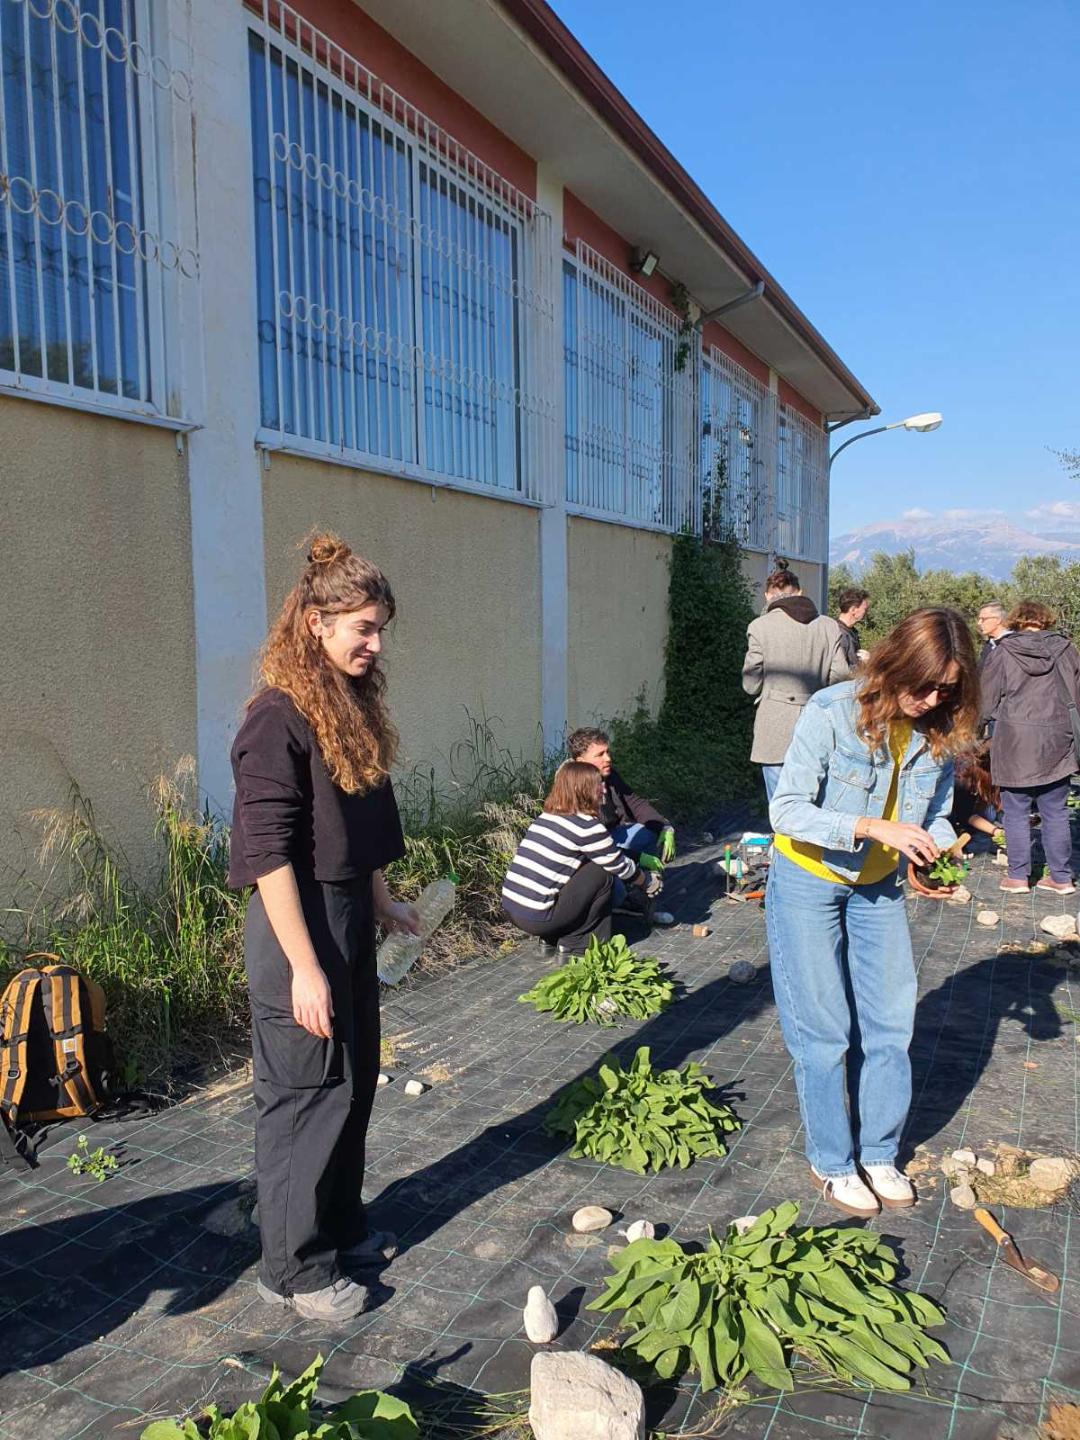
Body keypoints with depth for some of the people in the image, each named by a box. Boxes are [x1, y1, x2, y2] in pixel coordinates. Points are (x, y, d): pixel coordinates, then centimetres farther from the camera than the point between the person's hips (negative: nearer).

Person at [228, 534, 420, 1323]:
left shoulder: (351, 707, 7)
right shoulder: (278, 718, -19)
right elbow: (269, 853, -21)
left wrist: (382, 903, 19)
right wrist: (302, 967, -21)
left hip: (350, 915, 9)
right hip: (299, 922, -9)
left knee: (355, 1081, 19)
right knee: (306, 1096, 5)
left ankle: (341, 1226, 38)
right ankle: (296, 1267, 24)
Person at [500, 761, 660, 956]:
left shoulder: (548, 816, 13)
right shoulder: (586, 826, -13)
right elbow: (621, 868, 2)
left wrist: (640, 858, 29)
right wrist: (647, 880, 21)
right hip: (537, 918, -8)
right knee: (602, 875, 0)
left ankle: (551, 938, 20)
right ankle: (573, 944, 8)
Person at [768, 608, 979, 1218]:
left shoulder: (940, 730, -9)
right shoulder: (832, 711, -26)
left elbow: (937, 816, 2)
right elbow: (789, 809, -26)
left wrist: (939, 856, -20)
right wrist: (873, 828, -37)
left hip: (880, 886, 5)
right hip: (810, 879, -5)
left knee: (893, 1025, 8)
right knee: (824, 1033, 2)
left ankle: (879, 1155, 28)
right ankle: (832, 1163, 21)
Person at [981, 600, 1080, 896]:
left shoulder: (1003, 651, -3)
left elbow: (988, 701, 0)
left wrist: (995, 728, 15)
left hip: (1013, 742, -2)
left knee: (1016, 813, 7)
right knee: (1056, 812, 10)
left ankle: (1018, 876, 11)